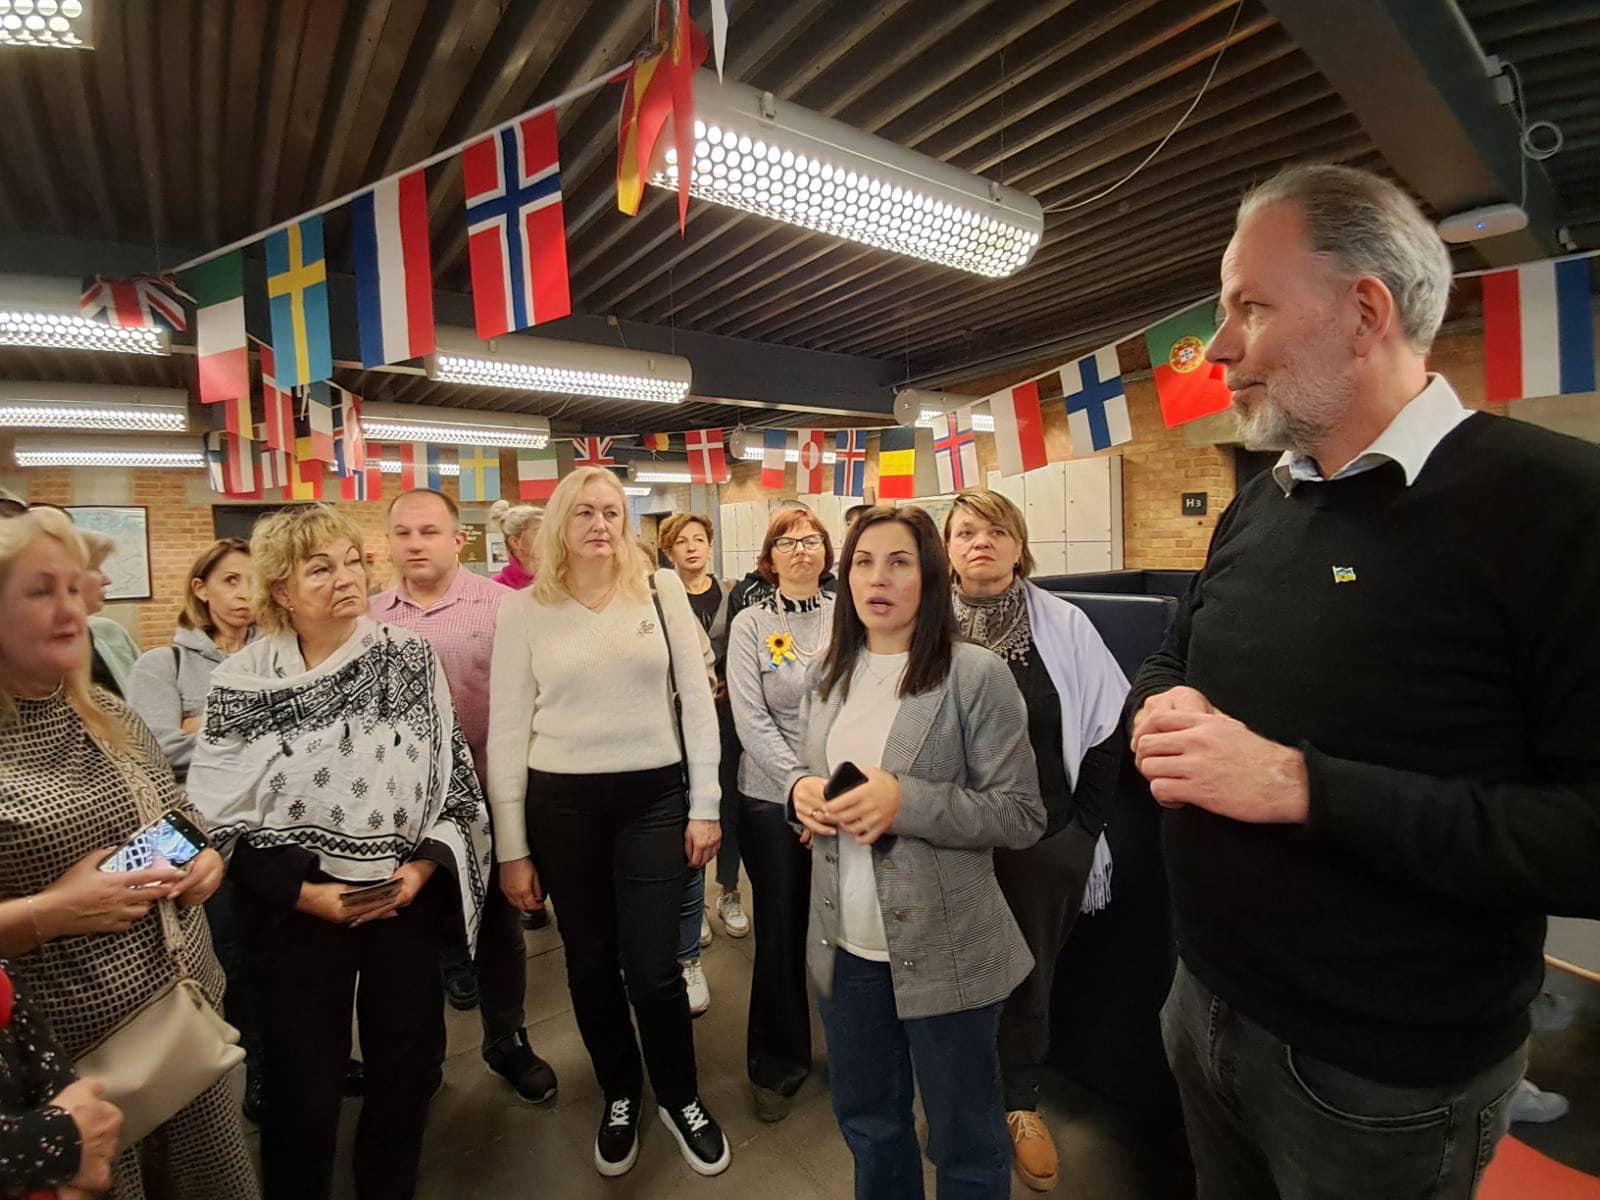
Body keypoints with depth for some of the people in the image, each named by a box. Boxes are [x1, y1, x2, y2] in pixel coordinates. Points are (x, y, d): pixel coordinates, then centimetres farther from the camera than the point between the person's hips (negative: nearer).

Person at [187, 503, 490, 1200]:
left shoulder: (409, 658, -3)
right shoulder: (242, 682, -6)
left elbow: (455, 777, 0)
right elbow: (224, 818, -4)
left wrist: (422, 867, -10)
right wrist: (307, 893, -12)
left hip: (408, 898, 2)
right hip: (296, 910, -1)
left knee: (407, 1073, 15)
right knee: (304, 1093, 10)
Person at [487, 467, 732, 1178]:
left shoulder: (662, 590, -2)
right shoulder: (525, 608, -2)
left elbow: (696, 700, 1)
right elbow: (507, 730, -1)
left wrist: (705, 805, -1)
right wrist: (511, 848, -1)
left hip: (653, 797, 0)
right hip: (561, 803, 1)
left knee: (653, 968, 5)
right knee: (590, 964, 15)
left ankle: (680, 1098, 35)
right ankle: (619, 1096, 43)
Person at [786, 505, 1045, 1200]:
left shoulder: (976, 676, -15)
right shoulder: (830, 673, 4)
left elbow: (1022, 816, -15)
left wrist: (905, 801, -26)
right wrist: (801, 791, -9)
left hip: (944, 951, -5)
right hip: (844, 944, 5)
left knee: (964, 1142, 17)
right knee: (866, 1121, 25)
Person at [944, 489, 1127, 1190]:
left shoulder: (1064, 624, -7)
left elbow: (1107, 729, -1)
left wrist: (1085, 825, 0)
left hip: (1047, 843, 0)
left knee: (1029, 975, 18)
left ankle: (1020, 1102, 42)